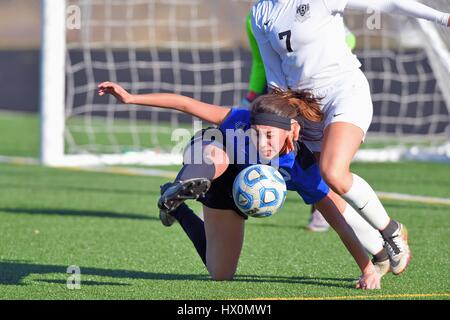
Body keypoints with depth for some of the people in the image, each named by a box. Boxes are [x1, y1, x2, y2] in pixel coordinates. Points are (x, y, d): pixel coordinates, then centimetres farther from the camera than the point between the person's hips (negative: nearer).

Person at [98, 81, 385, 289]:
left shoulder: (303, 170, -35)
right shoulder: (243, 122, -39)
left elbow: (340, 219, -31)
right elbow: (187, 104, -33)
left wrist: (368, 269, -34)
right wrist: (131, 98, -37)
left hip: (232, 196, 4)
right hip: (203, 159, -3)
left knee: (222, 275, 13)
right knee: (219, 156, -42)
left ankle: (177, 210, 30)